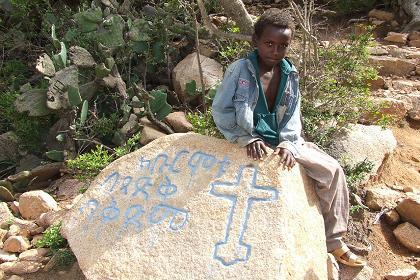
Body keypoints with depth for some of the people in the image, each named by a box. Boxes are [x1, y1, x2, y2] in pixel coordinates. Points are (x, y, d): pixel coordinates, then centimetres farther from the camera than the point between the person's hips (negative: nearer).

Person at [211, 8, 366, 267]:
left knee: (333, 169, 0)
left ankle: (333, 241, 14)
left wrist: (288, 143, -13)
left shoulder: (290, 74, 3)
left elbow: (293, 115, 4)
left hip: (284, 141, 6)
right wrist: (248, 139, -18)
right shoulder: (239, 70, -11)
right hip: (254, 143, -6)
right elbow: (220, 110, -11)